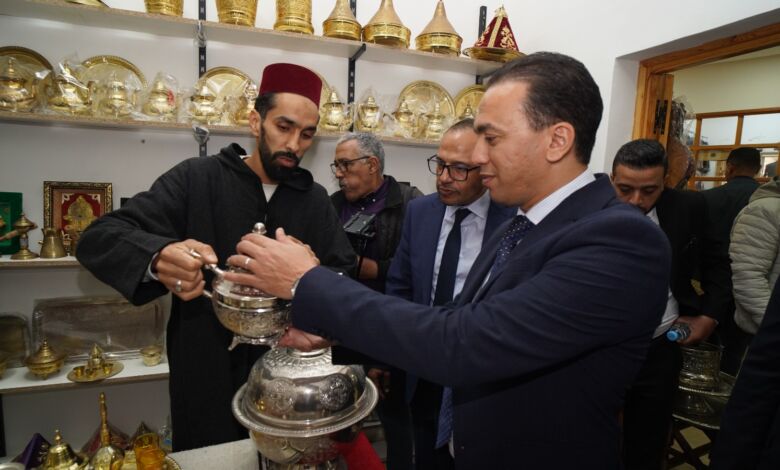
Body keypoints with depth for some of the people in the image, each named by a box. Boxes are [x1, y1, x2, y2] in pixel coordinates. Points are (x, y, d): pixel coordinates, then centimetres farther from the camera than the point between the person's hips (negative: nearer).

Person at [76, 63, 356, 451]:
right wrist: (158, 258, -36)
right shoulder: (195, 179, -8)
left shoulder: (315, 199, 2)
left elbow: (343, 274, 0)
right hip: (205, 375, -2)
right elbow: (98, 239, -14)